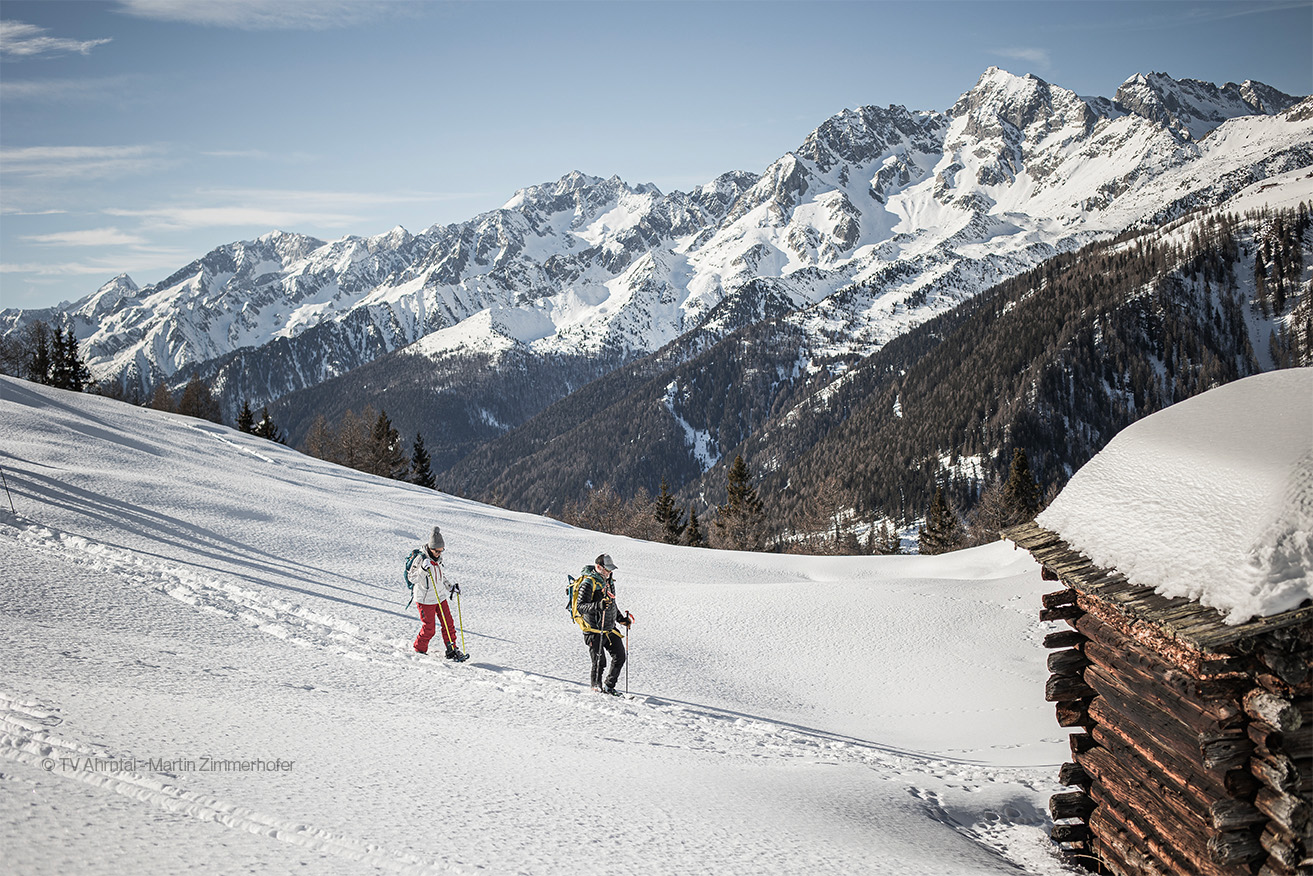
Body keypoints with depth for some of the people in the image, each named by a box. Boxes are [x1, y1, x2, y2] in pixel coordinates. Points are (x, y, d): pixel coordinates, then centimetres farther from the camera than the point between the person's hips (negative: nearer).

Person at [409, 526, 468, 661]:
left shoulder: (437, 559, 5)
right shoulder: (421, 559, -19)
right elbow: (412, 578, -25)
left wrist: (450, 587, 15)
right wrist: (423, 569, -39)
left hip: (440, 597, 7)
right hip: (425, 600, -7)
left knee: (448, 624, 5)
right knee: (429, 628, -2)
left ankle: (452, 650, 13)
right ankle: (419, 650, 19)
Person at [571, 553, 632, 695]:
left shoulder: (608, 581, 11)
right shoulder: (588, 584, -17)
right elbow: (580, 607, -25)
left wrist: (622, 619, 22)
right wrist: (598, 605, -38)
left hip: (610, 630, 8)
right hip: (594, 631, -8)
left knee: (619, 657, 7)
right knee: (600, 662, -6)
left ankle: (609, 686, 21)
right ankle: (596, 686, 17)